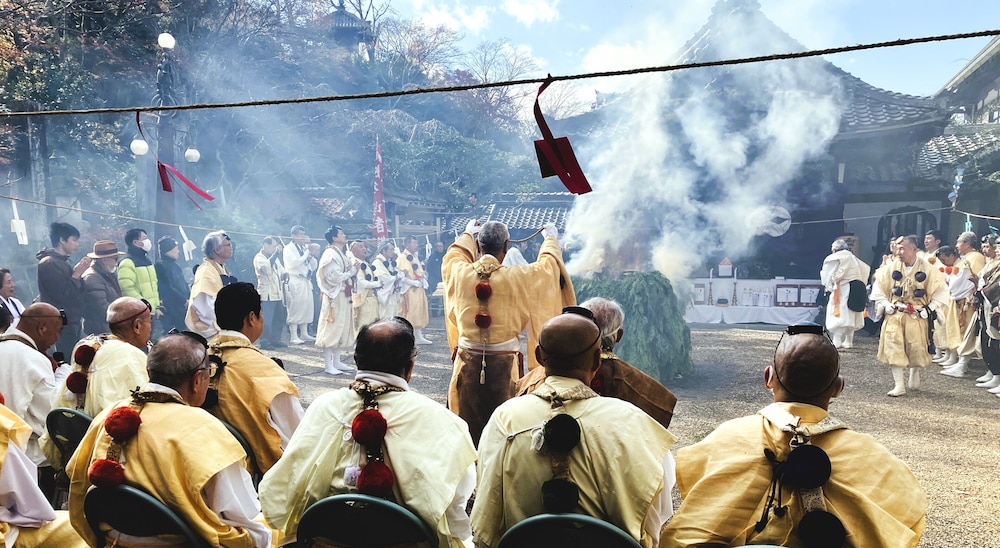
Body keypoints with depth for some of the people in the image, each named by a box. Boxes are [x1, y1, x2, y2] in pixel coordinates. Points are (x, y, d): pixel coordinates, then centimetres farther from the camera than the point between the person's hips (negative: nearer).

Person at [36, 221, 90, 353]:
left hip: (72, 324, 10)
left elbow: (78, 292, 16)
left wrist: (80, 273, 3)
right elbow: (63, 295, -19)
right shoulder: (49, 263, -12)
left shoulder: (63, 262, 17)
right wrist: (77, 274, -11)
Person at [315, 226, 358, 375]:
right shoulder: (330, 254, -14)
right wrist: (351, 272, -12)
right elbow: (333, 277, -22)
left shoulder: (341, 254, 15)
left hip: (343, 295, 10)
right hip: (335, 296, -10)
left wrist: (352, 272, 4)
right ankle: (328, 365, -2)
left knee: (342, 327, 12)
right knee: (332, 328, -6)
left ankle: (336, 361, 20)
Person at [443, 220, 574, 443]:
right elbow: (548, 265, 7)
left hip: (468, 363, 3)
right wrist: (551, 238, 27)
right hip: (504, 364, -3)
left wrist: (468, 234, 40)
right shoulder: (517, 277, -12)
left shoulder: (460, 273, -5)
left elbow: (453, 255, 21)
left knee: (468, 423, 13)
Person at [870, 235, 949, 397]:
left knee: (917, 349, 4)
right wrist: (886, 305, -2)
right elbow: (878, 287, 7)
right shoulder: (892, 267, -3)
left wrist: (930, 309, -8)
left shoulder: (927, 268, -7)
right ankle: (899, 385, 2)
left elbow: (942, 291, -1)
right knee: (894, 349, -4)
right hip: (895, 315, 1)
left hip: (917, 317, -1)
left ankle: (915, 374, 34)